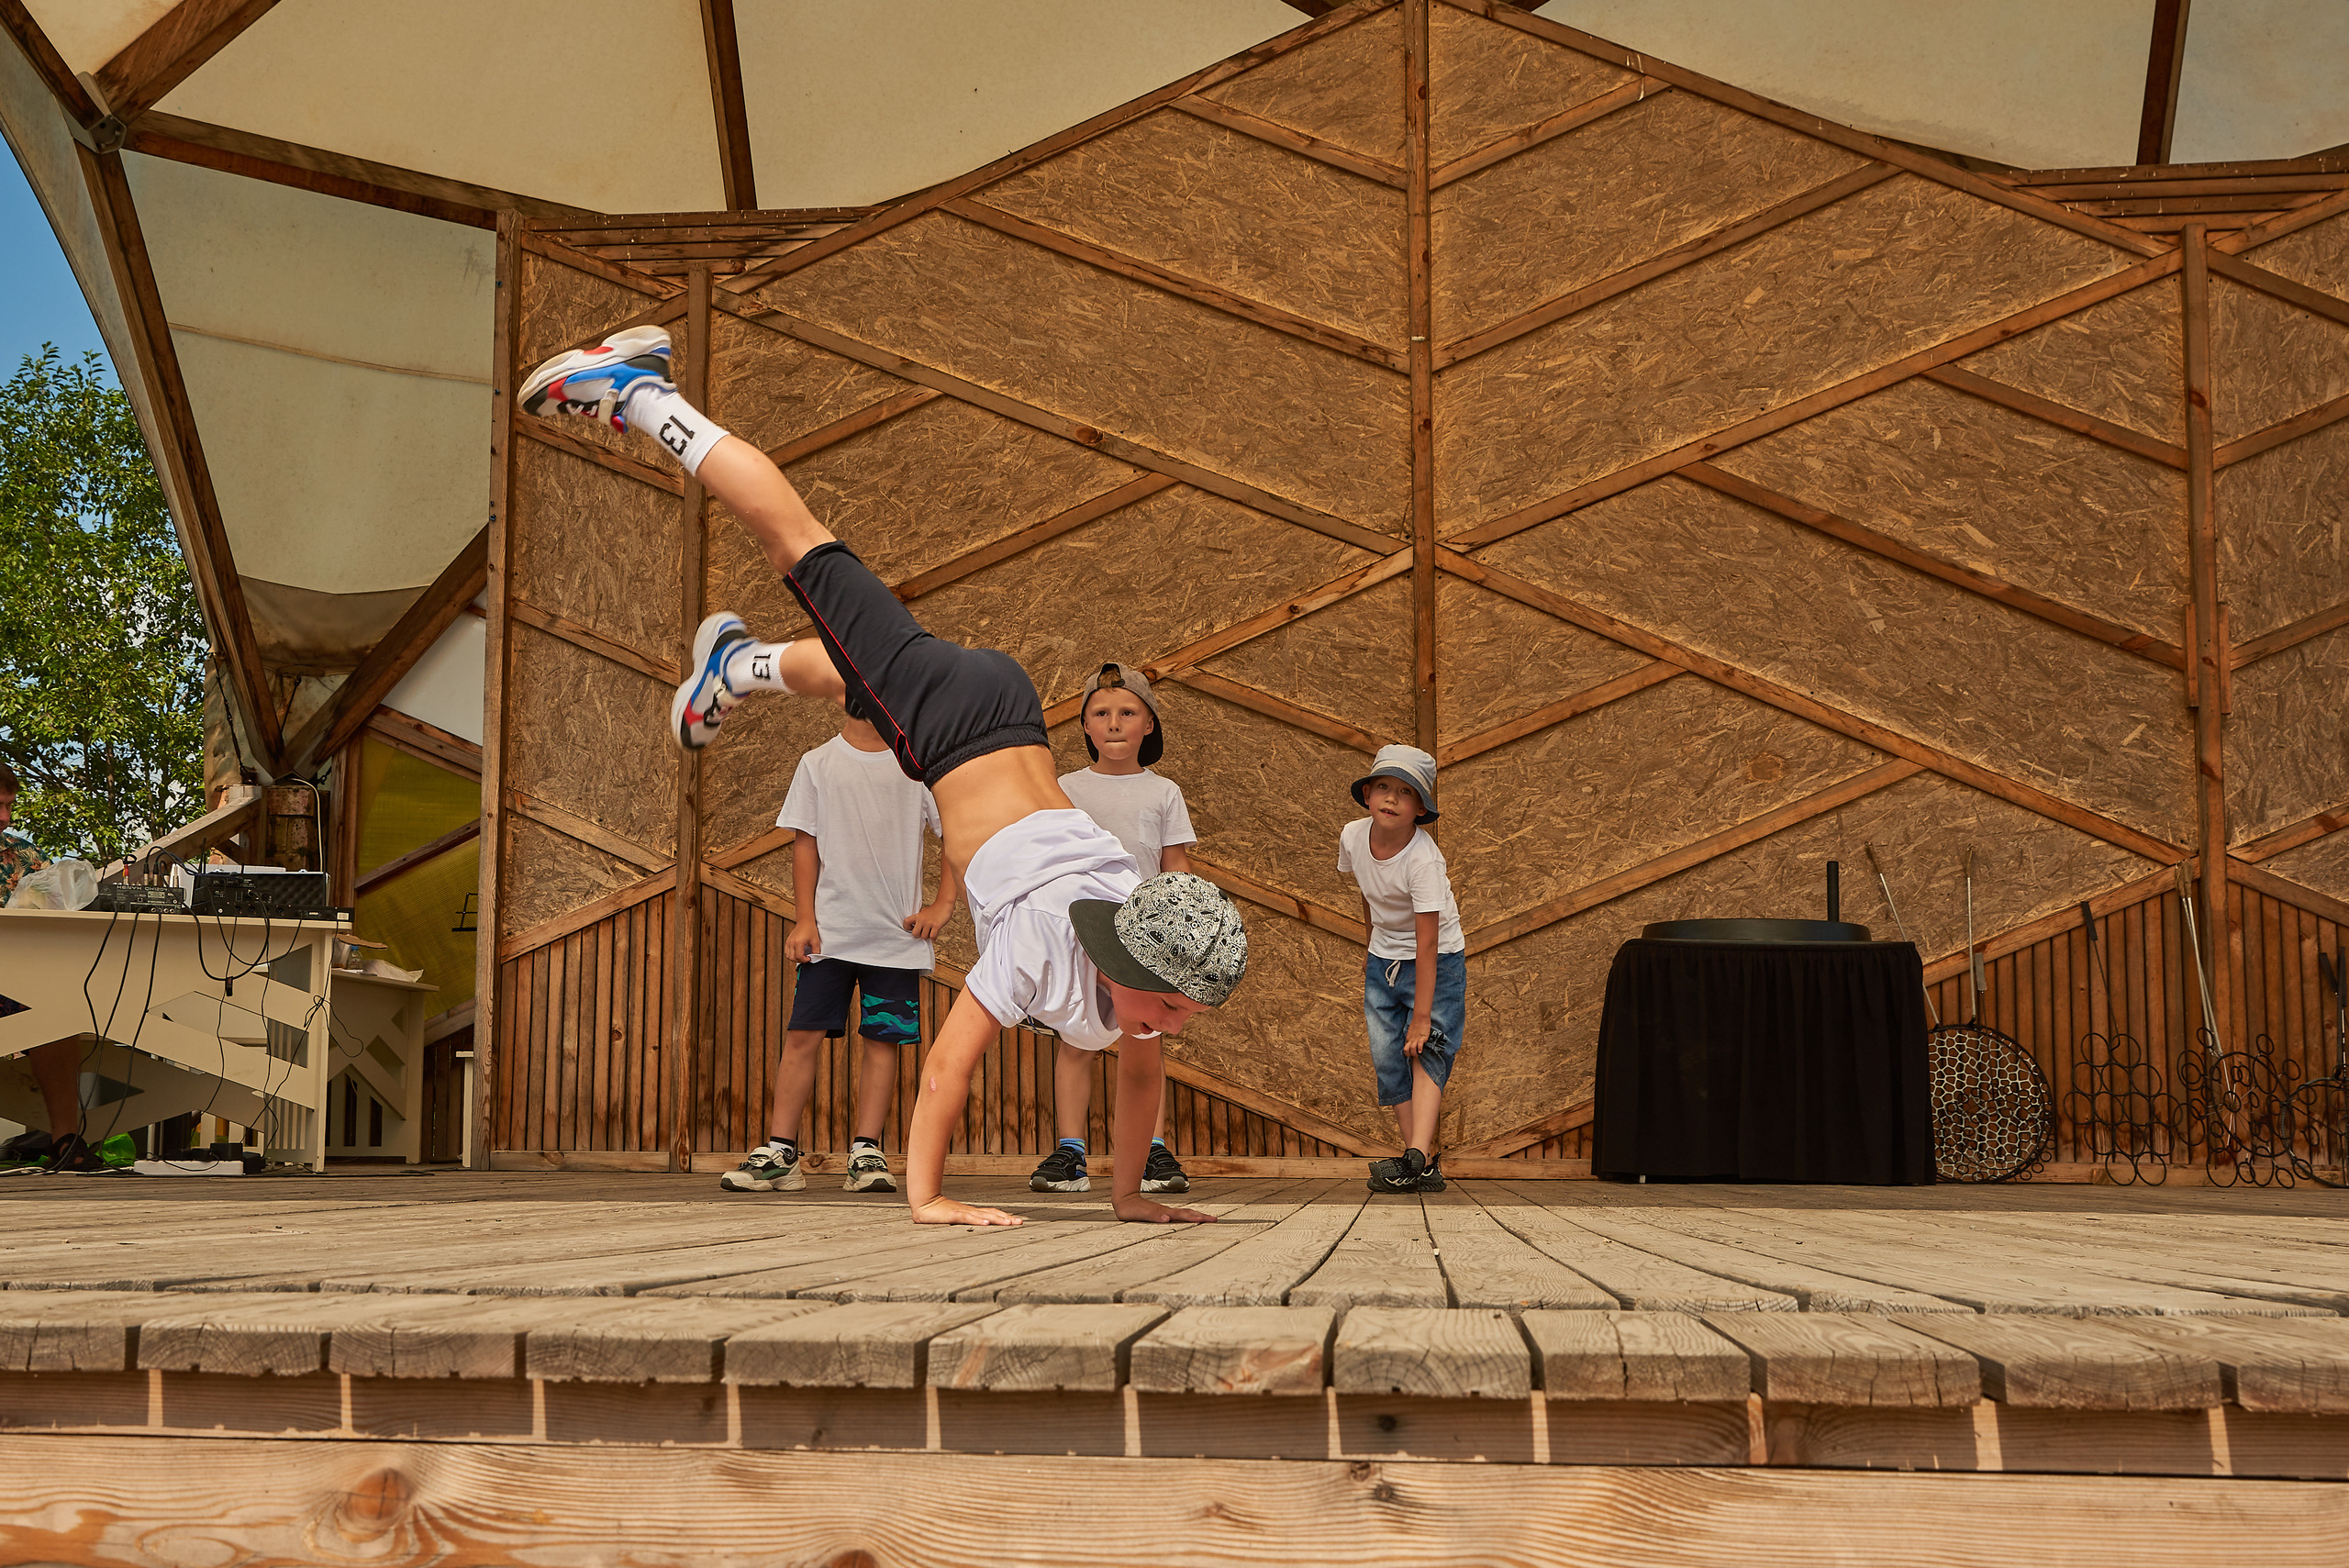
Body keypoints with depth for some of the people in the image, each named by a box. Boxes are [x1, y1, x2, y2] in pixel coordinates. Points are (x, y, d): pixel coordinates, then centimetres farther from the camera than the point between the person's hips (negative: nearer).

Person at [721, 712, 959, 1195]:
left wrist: (942, 905, 0)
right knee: (803, 1034, -5)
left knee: (882, 1039, 0)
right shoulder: (819, 763, 6)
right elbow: (806, 843, 5)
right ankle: (779, 1153, 0)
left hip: (897, 934, 1)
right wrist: (805, 918, -3)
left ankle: (865, 1153, 5)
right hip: (830, 930, 0)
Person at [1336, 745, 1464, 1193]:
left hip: (1436, 961, -6)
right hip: (1383, 959, 6)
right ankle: (1425, 1162, 0)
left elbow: (1427, 943, -30)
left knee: (1426, 1051, -17)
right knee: (1388, 1058, -1)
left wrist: (1421, 1015, -30)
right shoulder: (1353, 836, -11)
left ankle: (1416, 1156, -29)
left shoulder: (1423, 859, -29)